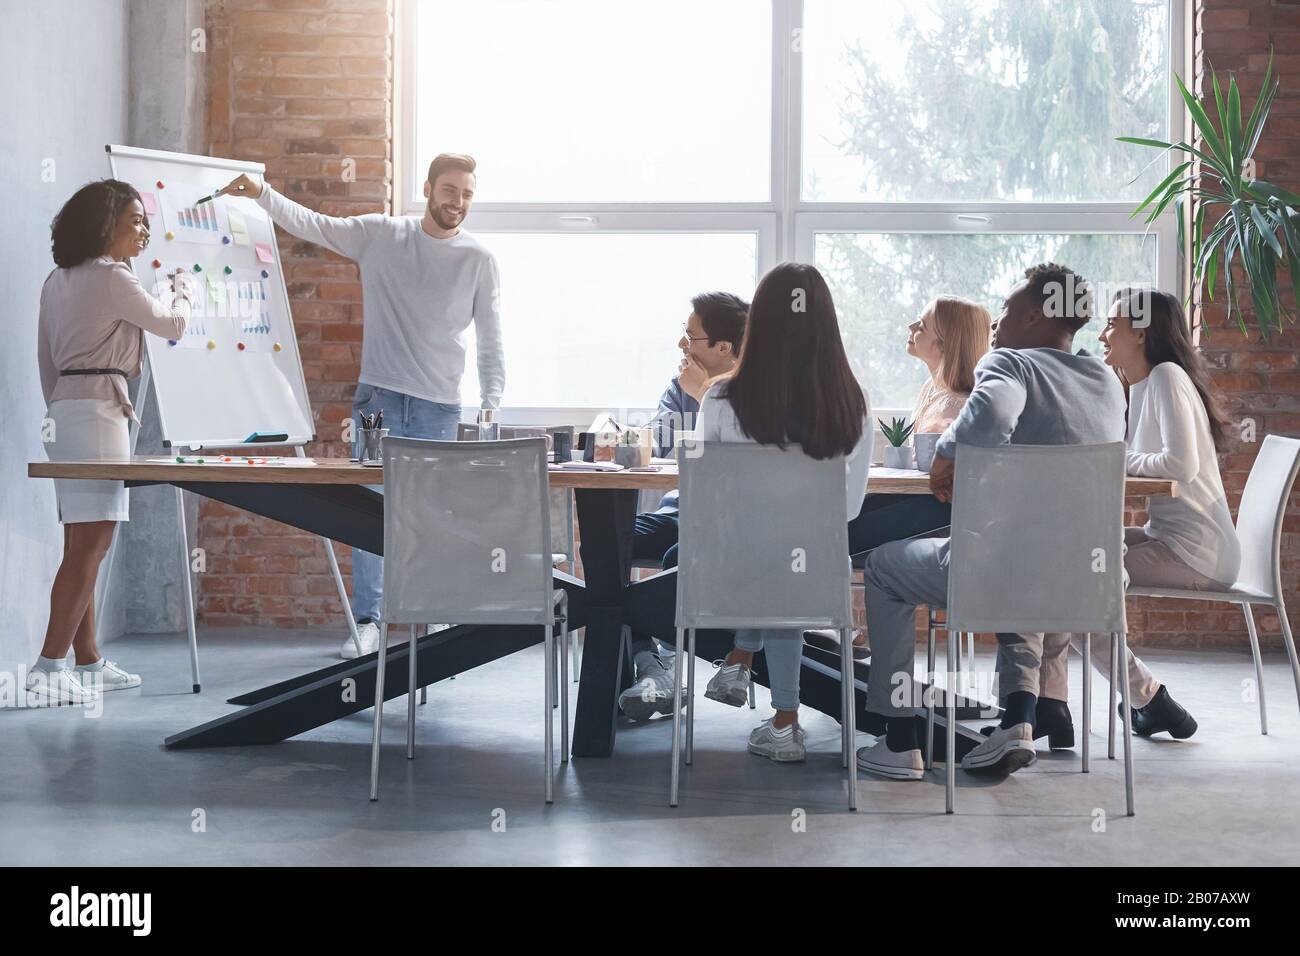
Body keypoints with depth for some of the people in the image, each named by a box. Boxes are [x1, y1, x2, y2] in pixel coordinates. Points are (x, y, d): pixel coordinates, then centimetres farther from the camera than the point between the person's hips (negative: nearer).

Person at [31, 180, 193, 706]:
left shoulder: (58, 282, 17)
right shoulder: (113, 279, -9)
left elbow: (47, 360, 21)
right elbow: (172, 325, 3)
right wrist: (182, 291, 22)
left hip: (64, 409, 10)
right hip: (99, 410, -10)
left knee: (85, 545, 11)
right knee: (89, 544, -11)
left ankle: (88, 662, 16)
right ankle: (49, 669, -16)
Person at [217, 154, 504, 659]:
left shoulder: (478, 258, 2)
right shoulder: (380, 234, 4)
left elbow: (491, 341, 4)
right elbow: (313, 226, 2)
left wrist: (491, 406, -2)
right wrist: (262, 194, -12)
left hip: (439, 407, 0)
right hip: (379, 396, 0)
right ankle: (366, 621, 6)